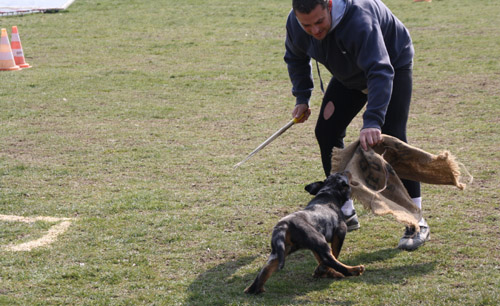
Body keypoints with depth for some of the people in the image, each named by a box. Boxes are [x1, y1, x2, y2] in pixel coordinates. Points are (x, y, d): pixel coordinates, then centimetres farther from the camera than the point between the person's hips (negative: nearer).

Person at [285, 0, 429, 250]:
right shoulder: (295, 23, -21)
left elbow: (380, 72, -50)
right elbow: (295, 57, 4)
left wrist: (372, 122, -59)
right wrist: (301, 97, -4)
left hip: (393, 66, -7)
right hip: (349, 75, 7)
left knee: (391, 139, -18)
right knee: (326, 132, -3)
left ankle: (416, 223, -10)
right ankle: (346, 215, 10)